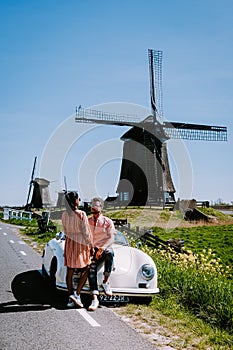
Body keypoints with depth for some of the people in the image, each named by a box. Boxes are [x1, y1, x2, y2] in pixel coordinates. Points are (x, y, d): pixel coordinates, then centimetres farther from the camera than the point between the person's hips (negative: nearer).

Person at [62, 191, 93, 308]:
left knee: (70, 271, 9)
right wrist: (90, 244, -2)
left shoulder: (64, 215, 1)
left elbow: (66, 231, 10)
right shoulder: (81, 214, -17)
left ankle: (70, 298, 13)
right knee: (84, 270, 9)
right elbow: (86, 232, -12)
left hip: (69, 242, 5)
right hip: (81, 243, -5)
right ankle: (77, 293, -3)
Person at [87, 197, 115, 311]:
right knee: (91, 268, -26)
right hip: (92, 250, 2)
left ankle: (106, 281, -24)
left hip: (105, 248, -2)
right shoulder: (87, 221, 13)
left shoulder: (107, 222, 4)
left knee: (110, 252, -37)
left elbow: (111, 239, -6)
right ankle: (94, 299, -31)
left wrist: (102, 248, -23)